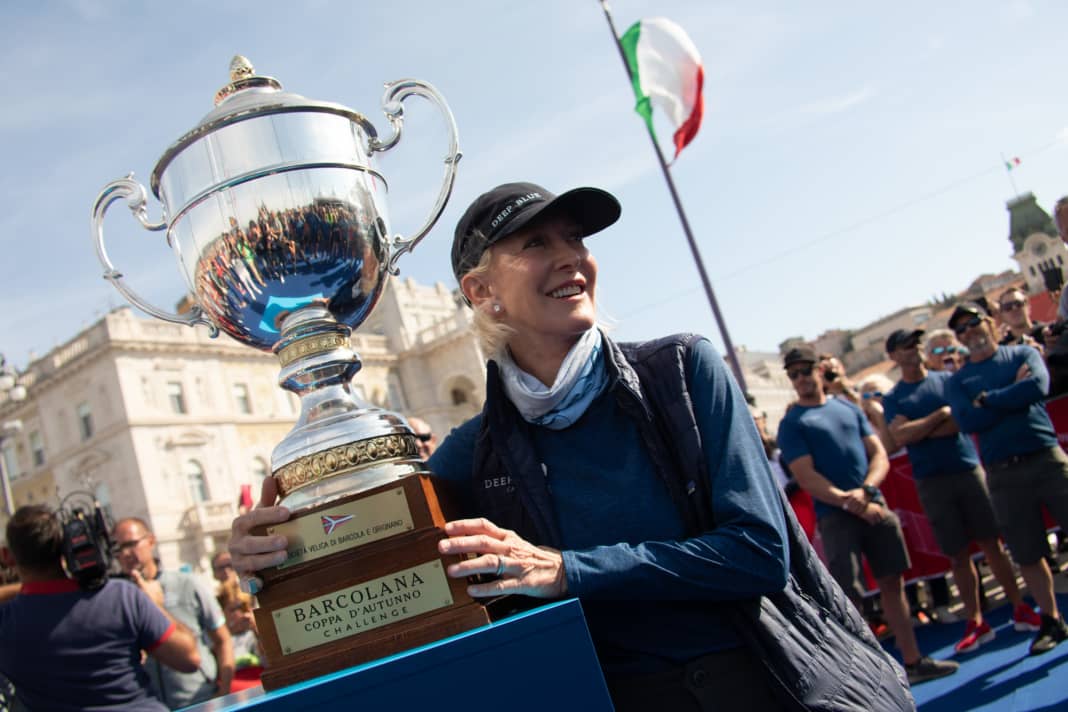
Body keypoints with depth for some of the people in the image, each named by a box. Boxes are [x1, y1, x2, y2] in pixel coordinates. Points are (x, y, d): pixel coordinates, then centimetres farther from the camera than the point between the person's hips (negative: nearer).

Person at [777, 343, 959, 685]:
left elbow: (879, 455, 7)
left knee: (892, 582, 11)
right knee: (848, 597, -6)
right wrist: (848, 502, -19)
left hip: (875, 506, 5)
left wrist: (865, 490, -11)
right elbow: (806, 478, -9)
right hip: (834, 516, -5)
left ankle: (913, 661, 22)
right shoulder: (792, 423, 0)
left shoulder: (848, 408, 14)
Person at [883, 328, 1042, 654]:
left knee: (991, 542, 3)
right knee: (958, 555, 4)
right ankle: (976, 622, 12)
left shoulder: (947, 380, 7)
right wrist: (942, 414, -8)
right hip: (931, 481, -1)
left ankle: (1020, 608, 13)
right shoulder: (893, 398, 4)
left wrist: (919, 431, -11)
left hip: (969, 470, 1)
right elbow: (902, 435, -11)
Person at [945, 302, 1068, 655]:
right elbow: (967, 422, -10)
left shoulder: (1023, 354, 7)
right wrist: (1013, 393, -8)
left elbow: (1038, 387, -14)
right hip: (1003, 473, 1)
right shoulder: (958, 381, 7)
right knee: (1027, 554, 8)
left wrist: (987, 399, -11)